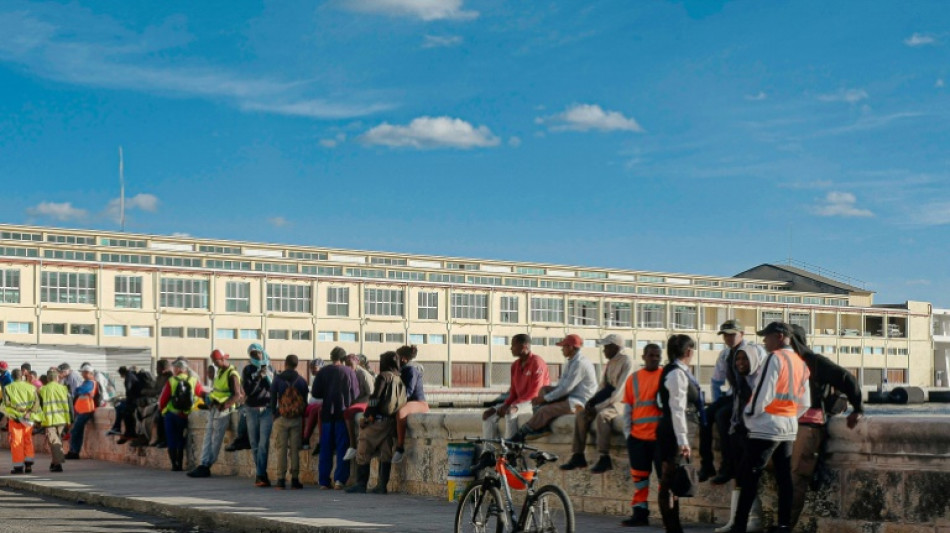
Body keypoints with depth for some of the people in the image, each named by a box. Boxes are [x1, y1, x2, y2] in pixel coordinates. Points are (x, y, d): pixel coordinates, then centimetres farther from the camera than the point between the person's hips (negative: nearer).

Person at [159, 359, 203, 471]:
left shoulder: (170, 381, -9)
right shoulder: (194, 381, -3)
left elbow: (162, 400, -5)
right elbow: (203, 394, 7)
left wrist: (162, 409, 12)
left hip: (170, 414, -2)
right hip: (185, 415, 2)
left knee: (171, 440, 7)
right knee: (181, 441, 15)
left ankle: (174, 465, 3)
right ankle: (180, 465, 11)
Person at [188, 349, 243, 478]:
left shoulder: (232, 374, -15)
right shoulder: (219, 371, 12)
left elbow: (237, 395, -20)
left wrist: (223, 406, -24)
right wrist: (212, 403, 9)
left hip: (223, 411, -9)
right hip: (214, 408, 9)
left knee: (216, 440, -2)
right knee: (208, 437, 6)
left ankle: (206, 467, 2)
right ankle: (204, 465, 6)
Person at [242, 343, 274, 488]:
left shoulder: (270, 369, 8)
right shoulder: (248, 370, 3)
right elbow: (248, 390, -6)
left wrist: (267, 376, -12)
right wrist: (259, 377, -14)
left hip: (267, 409, 0)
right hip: (252, 410, 0)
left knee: (264, 443, -11)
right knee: (254, 444, 3)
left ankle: (260, 475, -14)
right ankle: (262, 474, 12)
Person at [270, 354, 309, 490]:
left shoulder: (278, 379, -2)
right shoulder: (301, 381, 3)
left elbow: (272, 398, -1)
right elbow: (305, 400, 6)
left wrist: (273, 413, 9)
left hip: (281, 418, -1)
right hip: (297, 418, 2)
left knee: (281, 449, 1)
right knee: (295, 449, 5)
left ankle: (281, 480, -2)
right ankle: (295, 479, 4)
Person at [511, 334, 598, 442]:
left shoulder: (580, 363, -19)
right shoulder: (572, 362, 13)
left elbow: (566, 388, -22)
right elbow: (562, 385, 12)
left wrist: (544, 398, -15)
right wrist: (544, 397, -4)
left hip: (579, 402, -10)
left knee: (545, 410, -21)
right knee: (544, 389, 4)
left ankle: (520, 435, -12)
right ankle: (543, 425, -9)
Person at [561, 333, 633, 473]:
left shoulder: (626, 362, -14)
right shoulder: (610, 363, 14)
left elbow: (619, 392, -20)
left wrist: (598, 407, -22)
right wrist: (591, 401, -1)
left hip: (621, 402, -9)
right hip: (608, 400, 9)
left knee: (601, 415, -35)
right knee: (581, 415, -9)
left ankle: (604, 459, -34)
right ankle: (578, 456, -8)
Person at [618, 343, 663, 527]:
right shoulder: (633, 378, 9)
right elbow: (627, 408, 10)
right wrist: (627, 433, 5)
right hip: (638, 437, 3)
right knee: (639, 476, 8)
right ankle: (640, 513, 15)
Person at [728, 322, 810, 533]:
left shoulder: (775, 358, -12)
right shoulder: (800, 363, 13)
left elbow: (763, 392, -16)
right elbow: (804, 403, 15)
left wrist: (749, 415, -3)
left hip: (767, 427, -8)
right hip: (789, 428, 8)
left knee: (749, 476, -5)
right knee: (784, 477, 10)